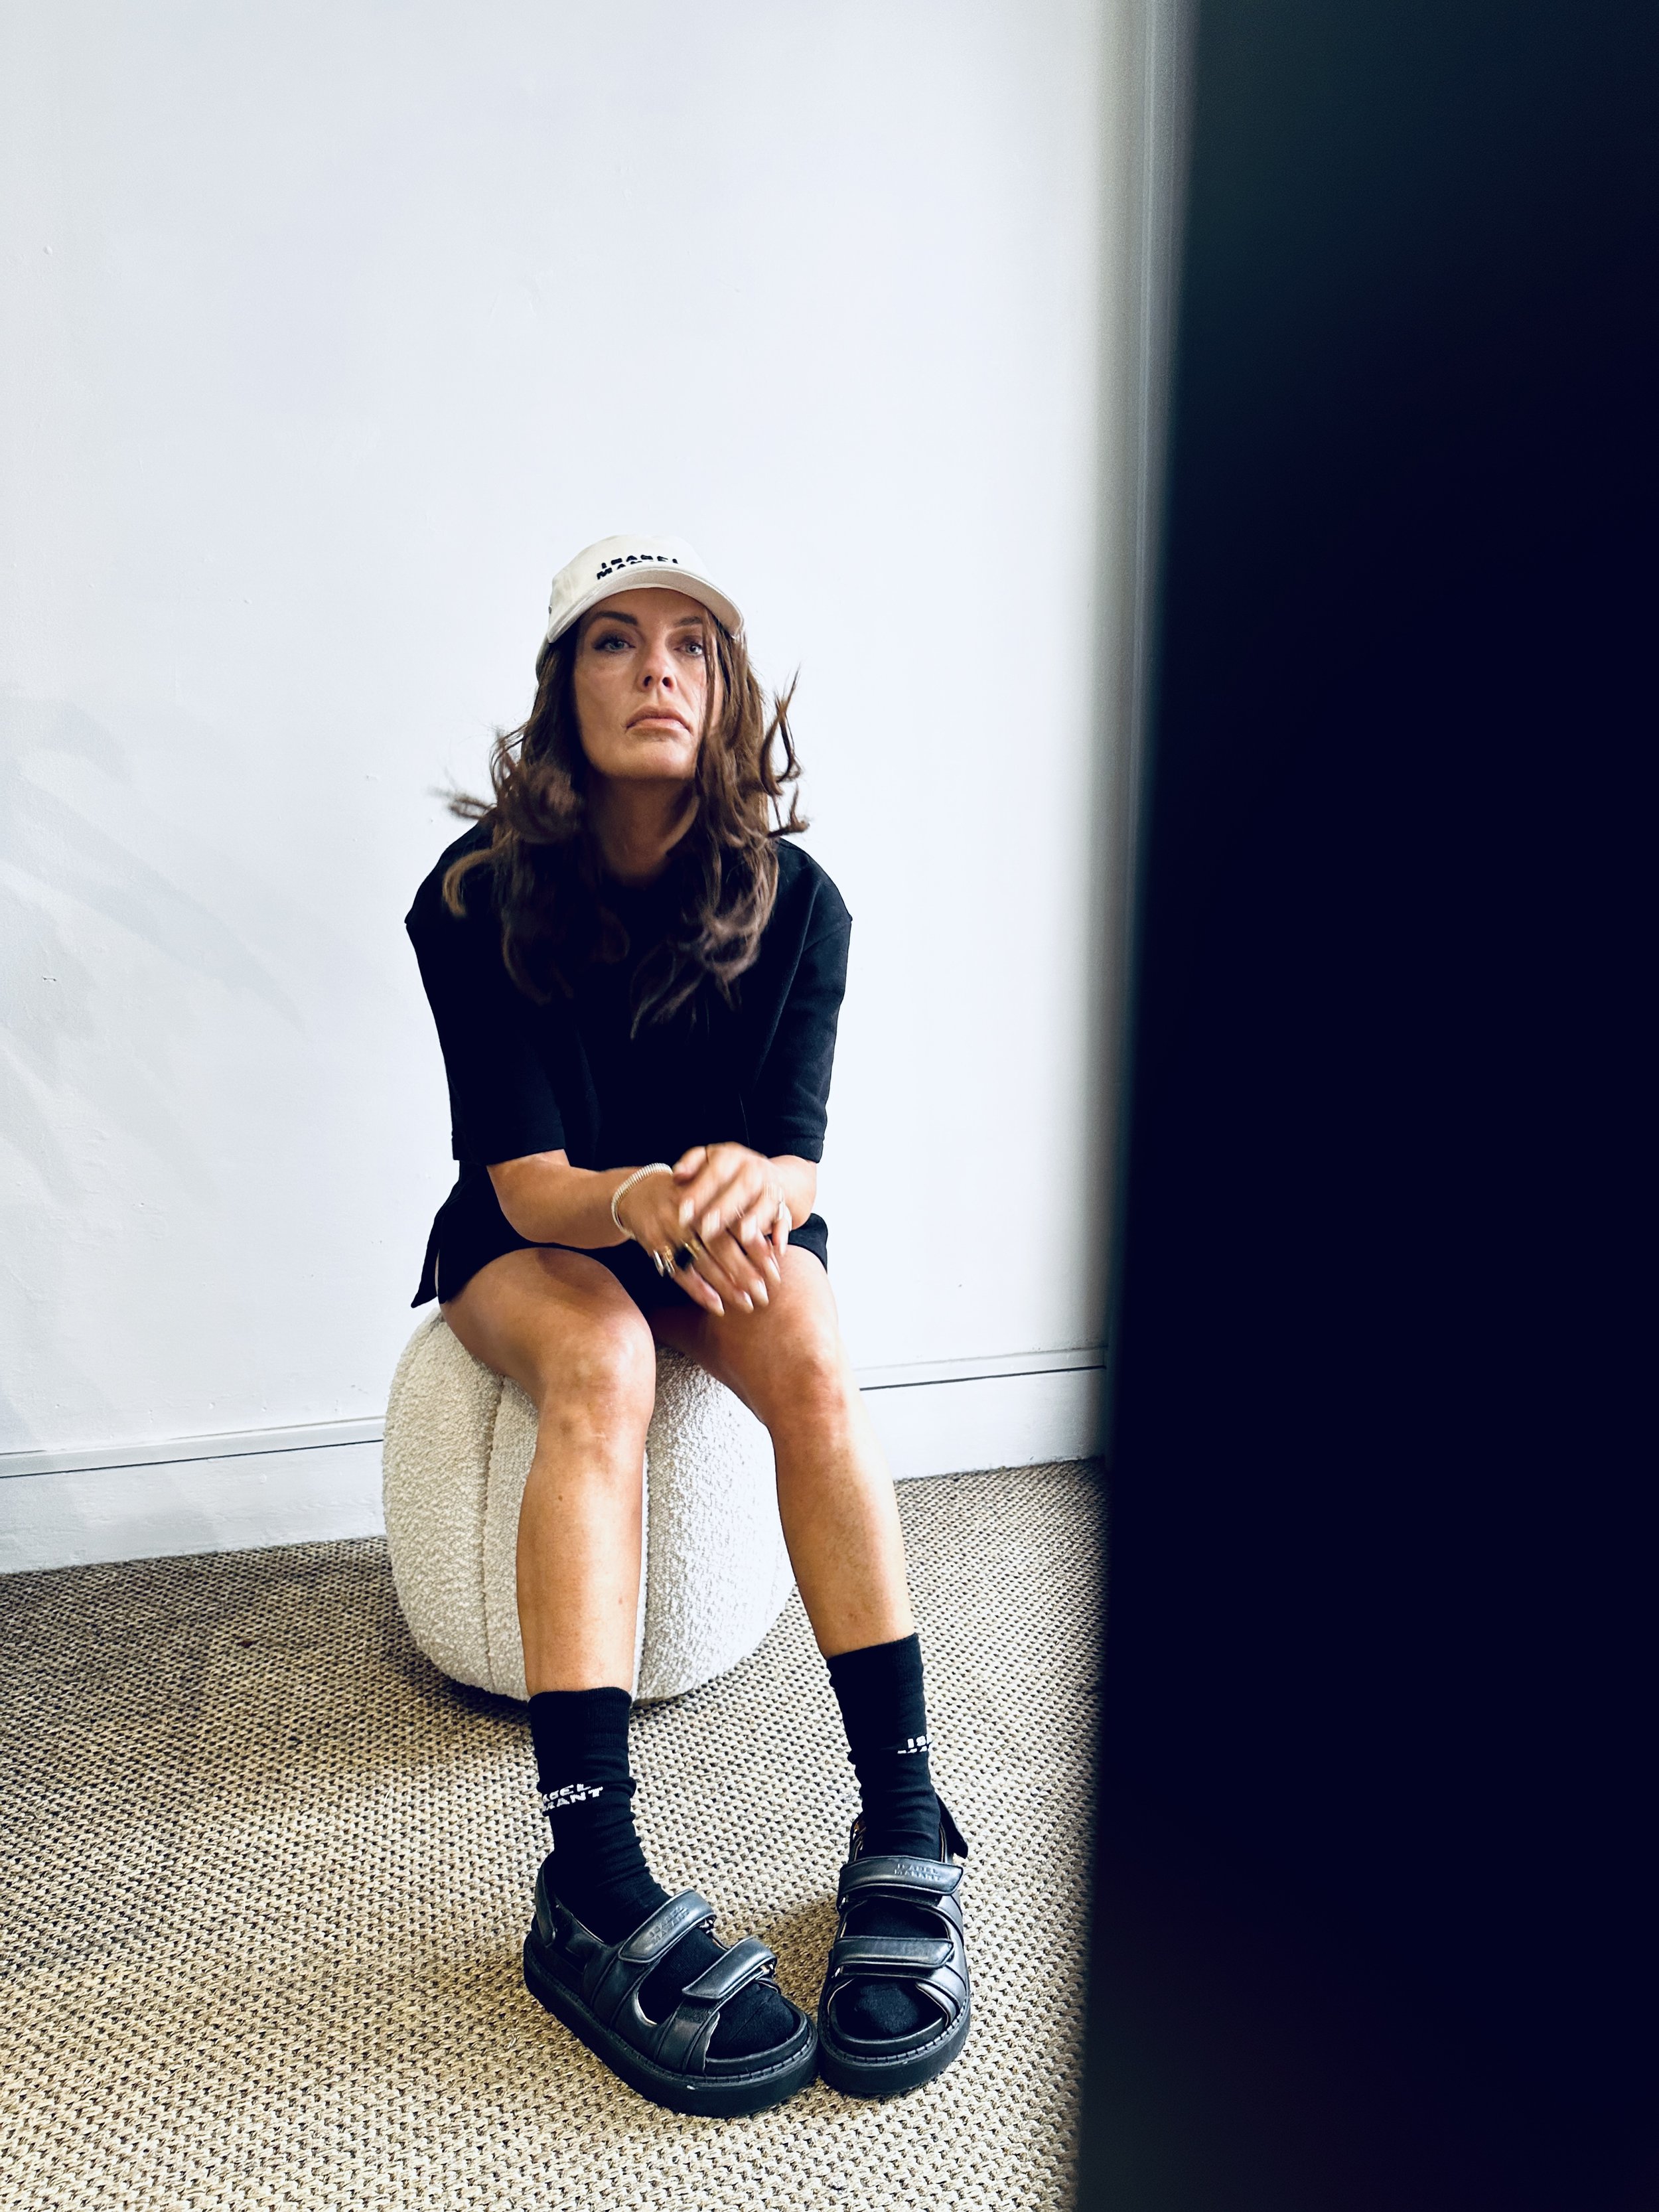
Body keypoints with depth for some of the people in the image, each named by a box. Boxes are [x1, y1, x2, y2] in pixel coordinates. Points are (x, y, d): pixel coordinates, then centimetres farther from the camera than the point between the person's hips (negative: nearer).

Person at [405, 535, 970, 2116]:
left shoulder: (795, 900, -13)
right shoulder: (476, 899, -17)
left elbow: (798, 1156, -18)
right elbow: (527, 1178, -22)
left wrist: (748, 1190, -44)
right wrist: (645, 1204, -45)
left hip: (725, 1223, 2)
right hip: (533, 1235, -1)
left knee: (811, 1366, -31)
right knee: (597, 1370, -34)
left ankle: (905, 1831, -29)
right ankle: (593, 1889, -39)